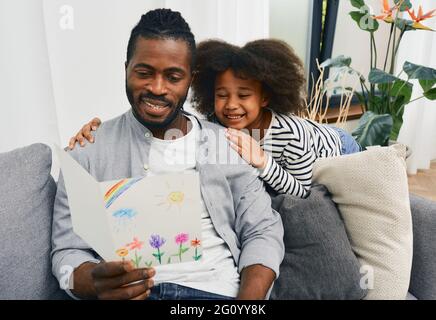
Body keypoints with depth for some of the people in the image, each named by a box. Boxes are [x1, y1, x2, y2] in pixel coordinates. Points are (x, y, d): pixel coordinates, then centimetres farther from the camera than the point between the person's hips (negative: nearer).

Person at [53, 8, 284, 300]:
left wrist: (249, 299, -14)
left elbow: (263, 231, 3)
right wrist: (97, 282, -21)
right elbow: (68, 251, 2)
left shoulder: (227, 144, 7)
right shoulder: (89, 150, 4)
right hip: (126, 291, 0)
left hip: (216, 290, 1)